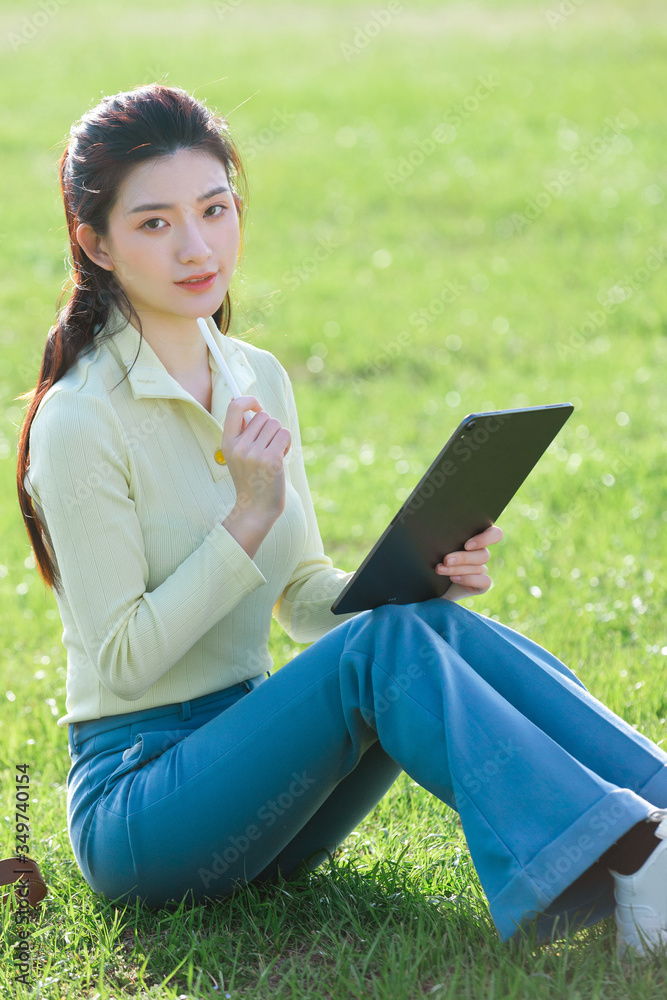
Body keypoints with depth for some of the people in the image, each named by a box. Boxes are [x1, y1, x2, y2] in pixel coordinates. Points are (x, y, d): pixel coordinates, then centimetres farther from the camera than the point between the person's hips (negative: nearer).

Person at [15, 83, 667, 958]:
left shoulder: (261, 381, 8)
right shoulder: (80, 421, -13)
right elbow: (124, 656, -14)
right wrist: (250, 514, -20)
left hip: (244, 750, 6)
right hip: (134, 806, -6)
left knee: (441, 625, -20)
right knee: (384, 646, -28)